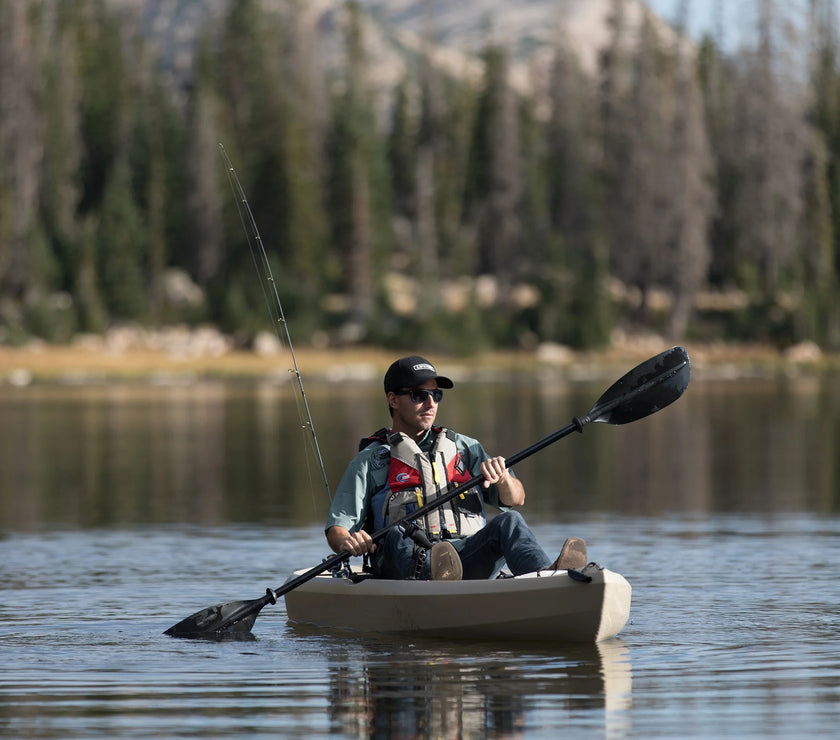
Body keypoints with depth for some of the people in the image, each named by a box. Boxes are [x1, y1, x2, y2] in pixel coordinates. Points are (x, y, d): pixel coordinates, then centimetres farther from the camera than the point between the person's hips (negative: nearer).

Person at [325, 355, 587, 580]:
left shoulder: (463, 447, 27)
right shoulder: (370, 461, 17)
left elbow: (516, 499, 18)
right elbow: (336, 530, 10)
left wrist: (502, 478, -6)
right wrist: (347, 542, -16)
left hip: (468, 562, 2)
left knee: (509, 522, -25)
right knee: (395, 536, -35)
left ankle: (549, 576, -57)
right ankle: (429, 575, -70)